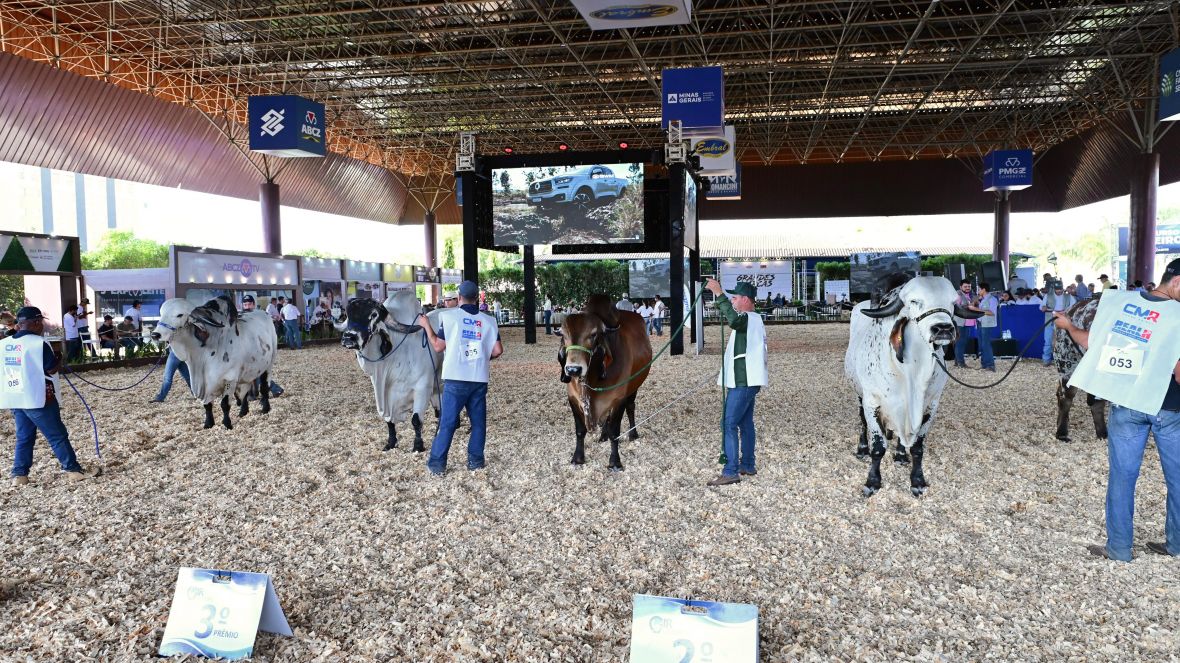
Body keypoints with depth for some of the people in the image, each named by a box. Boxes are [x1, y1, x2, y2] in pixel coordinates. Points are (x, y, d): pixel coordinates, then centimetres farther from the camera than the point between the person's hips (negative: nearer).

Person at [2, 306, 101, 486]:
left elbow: (5, 370, 16)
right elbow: (52, 369, -12)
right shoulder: (38, 343, -15)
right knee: (57, 435, 1)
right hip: (37, 398, -7)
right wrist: (57, 358, 6)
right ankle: (73, 469, 6)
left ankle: (19, 475, 15)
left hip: (14, 399, 7)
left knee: (24, 437, 16)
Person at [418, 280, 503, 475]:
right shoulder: (489, 321, 4)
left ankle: (437, 463, 7)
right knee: (478, 421, 13)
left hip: (456, 379, -2)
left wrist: (426, 325, 10)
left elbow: (438, 346, -2)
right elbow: (498, 350, 0)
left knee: (447, 422, 3)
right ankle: (475, 460, 16)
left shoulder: (449, 316, -5)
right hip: (480, 379, 2)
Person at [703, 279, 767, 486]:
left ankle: (731, 472, -11)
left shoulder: (749, 319, -15)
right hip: (747, 380, 11)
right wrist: (726, 371, 31)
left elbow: (733, 319, -39)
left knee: (728, 423, -11)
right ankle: (748, 465, 24)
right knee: (745, 423, 16)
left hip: (743, 382, -11)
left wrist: (719, 293, -39)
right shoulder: (753, 320, 20)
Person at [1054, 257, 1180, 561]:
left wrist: (1067, 325, 19)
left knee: (1122, 476, 7)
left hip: (1126, 405, 2)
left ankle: (1119, 547, 13)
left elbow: (1090, 343, 0)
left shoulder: (1117, 300, -4)